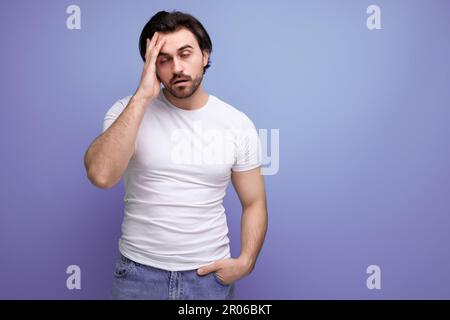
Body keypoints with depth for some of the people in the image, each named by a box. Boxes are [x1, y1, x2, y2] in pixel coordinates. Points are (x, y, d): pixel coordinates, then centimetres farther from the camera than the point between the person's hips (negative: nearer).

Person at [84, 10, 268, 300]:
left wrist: (245, 262, -11)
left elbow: (254, 203, 2)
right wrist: (142, 96, -25)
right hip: (139, 272, 0)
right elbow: (101, 175, -25)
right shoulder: (128, 111, -8)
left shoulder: (238, 124, -5)